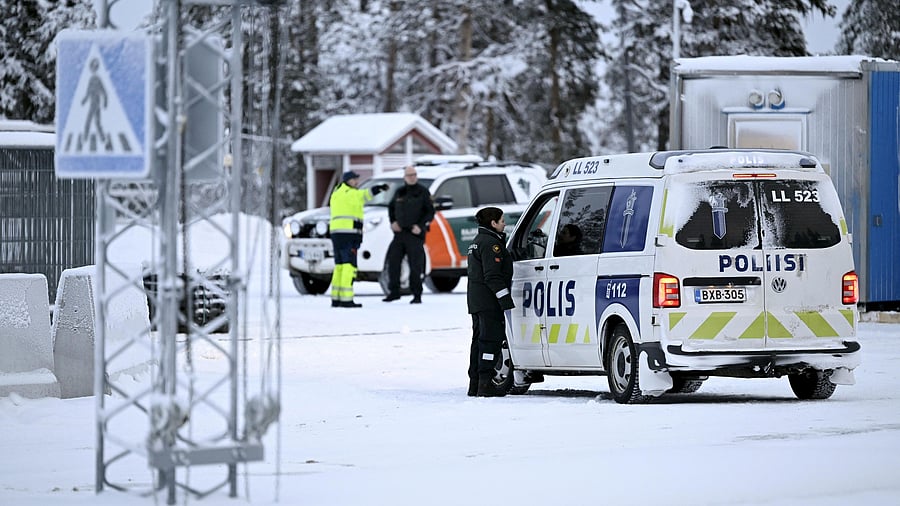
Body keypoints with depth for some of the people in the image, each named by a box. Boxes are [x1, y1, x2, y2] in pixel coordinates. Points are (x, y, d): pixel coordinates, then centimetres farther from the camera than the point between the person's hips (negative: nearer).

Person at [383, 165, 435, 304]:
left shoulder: (423, 192, -1)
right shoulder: (399, 192, 12)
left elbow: (430, 212, -3)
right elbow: (391, 207, 26)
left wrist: (421, 226, -14)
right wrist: (393, 222, 9)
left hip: (415, 234, -5)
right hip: (400, 233, 5)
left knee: (415, 265, -5)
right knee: (393, 261, 2)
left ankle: (417, 295, 0)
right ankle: (394, 292, 13)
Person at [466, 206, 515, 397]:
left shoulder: (478, 242, 20)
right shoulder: (491, 243, -13)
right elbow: (493, 276, -21)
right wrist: (506, 300, -22)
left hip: (476, 300, 11)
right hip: (488, 301, -11)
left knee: (479, 340, 12)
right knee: (491, 339, -10)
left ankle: (475, 384, 15)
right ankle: (485, 384, -13)